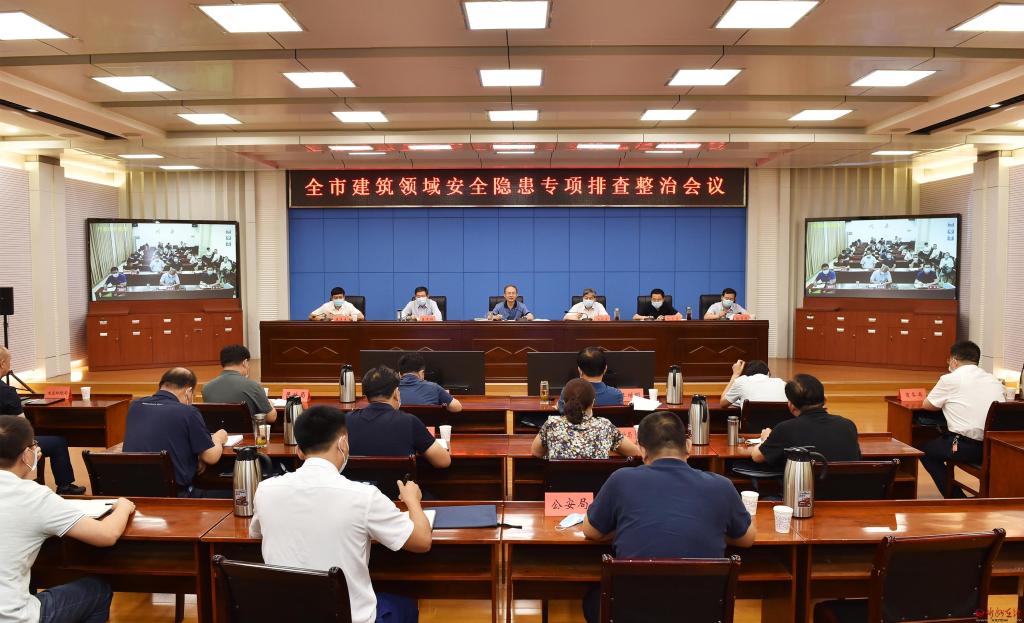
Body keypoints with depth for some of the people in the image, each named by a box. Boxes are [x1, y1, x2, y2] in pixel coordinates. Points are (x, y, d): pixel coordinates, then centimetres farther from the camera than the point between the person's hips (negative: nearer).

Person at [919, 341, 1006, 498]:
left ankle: (956, 498, 15)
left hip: (967, 446, -6)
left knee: (925, 450, 20)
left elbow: (927, 405, 9)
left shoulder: (950, 379, -3)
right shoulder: (995, 381, 12)